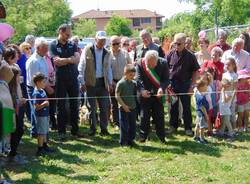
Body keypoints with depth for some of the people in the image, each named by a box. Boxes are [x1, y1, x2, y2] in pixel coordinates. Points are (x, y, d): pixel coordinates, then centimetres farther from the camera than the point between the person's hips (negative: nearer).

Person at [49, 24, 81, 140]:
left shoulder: (72, 45, 11)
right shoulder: (53, 45, -1)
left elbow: (77, 59, -3)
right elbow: (57, 61, -13)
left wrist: (63, 60, -14)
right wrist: (71, 59, -7)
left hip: (73, 78, 3)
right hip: (60, 79, -3)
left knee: (74, 105, 6)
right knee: (61, 106, 4)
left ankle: (75, 130, 15)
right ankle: (61, 131, 11)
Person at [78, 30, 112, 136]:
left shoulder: (107, 53, 9)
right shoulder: (87, 50, -2)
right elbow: (81, 67, -3)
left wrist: (110, 83, 8)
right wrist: (82, 82, -8)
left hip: (103, 83, 3)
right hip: (90, 83, -3)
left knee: (104, 107, 2)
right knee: (91, 107, 4)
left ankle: (104, 128, 12)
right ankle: (92, 128, 13)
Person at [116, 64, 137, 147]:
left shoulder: (134, 83, 6)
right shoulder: (121, 83, -11)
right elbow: (117, 95, -11)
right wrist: (124, 105, -15)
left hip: (133, 108, 6)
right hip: (124, 108, -6)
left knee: (133, 126, 10)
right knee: (124, 126, 1)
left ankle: (130, 140, 23)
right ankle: (123, 142, 11)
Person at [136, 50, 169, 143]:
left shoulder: (163, 63, -10)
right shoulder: (140, 64, -12)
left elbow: (166, 79, -8)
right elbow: (138, 79, -17)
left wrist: (162, 88, -28)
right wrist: (142, 90, -35)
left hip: (158, 94, 1)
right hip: (145, 94, -1)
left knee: (159, 115, 8)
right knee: (144, 116, 4)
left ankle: (161, 136, 20)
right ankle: (143, 136, 16)